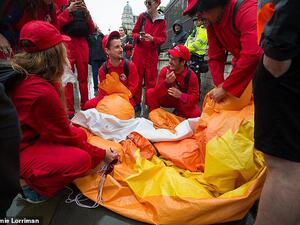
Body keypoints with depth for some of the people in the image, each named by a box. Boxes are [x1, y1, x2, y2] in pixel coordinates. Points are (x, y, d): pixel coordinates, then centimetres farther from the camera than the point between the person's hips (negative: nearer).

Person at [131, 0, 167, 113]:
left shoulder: (162, 21, 4)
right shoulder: (142, 16, 5)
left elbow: (163, 38, 2)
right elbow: (134, 32, 9)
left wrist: (153, 39, -16)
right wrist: (139, 37, -13)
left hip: (152, 53, 0)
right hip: (139, 51, 0)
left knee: (151, 79, 3)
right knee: (137, 77, 1)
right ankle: (137, 103, 9)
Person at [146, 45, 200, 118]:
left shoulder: (191, 76, -19)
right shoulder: (165, 70, -16)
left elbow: (195, 97, -20)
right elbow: (157, 93, -20)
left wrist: (181, 95, -39)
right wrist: (166, 83, -40)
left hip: (183, 102, -1)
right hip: (168, 99, 1)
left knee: (195, 113, -28)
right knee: (150, 93, -20)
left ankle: (179, 114, 5)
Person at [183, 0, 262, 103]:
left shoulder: (247, 9, -25)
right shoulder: (211, 23, -3)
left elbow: (252, 55, -34)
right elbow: (215, 57, -2)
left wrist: (225, 88, -29)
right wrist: (220, 84, -16)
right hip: (241, 70, 6)